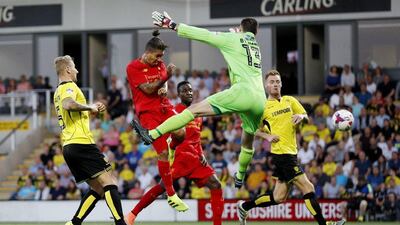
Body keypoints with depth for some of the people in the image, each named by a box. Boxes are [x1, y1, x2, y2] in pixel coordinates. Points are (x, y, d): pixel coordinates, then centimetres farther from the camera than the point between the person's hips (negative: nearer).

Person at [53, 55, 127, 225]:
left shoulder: (58, 91, 23)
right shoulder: (69, 86, -6)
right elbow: (68, 104, -29)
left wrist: (92, 110, 25)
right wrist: (89, 107, -15)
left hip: (68, 147, 10)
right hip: (81, 143, -10)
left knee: (98, 189, 11)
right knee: (109, 182, -11)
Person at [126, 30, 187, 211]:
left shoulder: (160, 65, 11)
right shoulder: (132, 68, -8)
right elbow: (148, 89, -15)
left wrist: (164, 88, 2)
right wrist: (165, 77, -25)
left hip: (163, 106, 5)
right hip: (147, 112, -5)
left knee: (180, 133, -26)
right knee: (162, 153, -12)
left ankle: (171, 148, 13)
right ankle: (171, 195, -3)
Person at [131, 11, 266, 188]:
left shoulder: (235, 39, 11)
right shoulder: (256, 47, 28)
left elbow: (203, 35, 8)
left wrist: (172, 26, 10)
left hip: (243, 92, -7)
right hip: (260, 100, 7)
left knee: (195, 109, -11)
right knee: (247, 141, 28)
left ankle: (153, 135, -20)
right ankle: (240, 178, 46)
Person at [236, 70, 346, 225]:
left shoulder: (290, 101, 12)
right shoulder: (263, 107, -1)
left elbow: (306, 117, 14)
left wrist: (301, 116, -9)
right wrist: (267, 136, -11)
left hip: (291, 153, 7)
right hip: (281, 153, -7)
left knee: (279, 197, 12)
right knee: (308, 188, -12)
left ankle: (244, 206, 24)